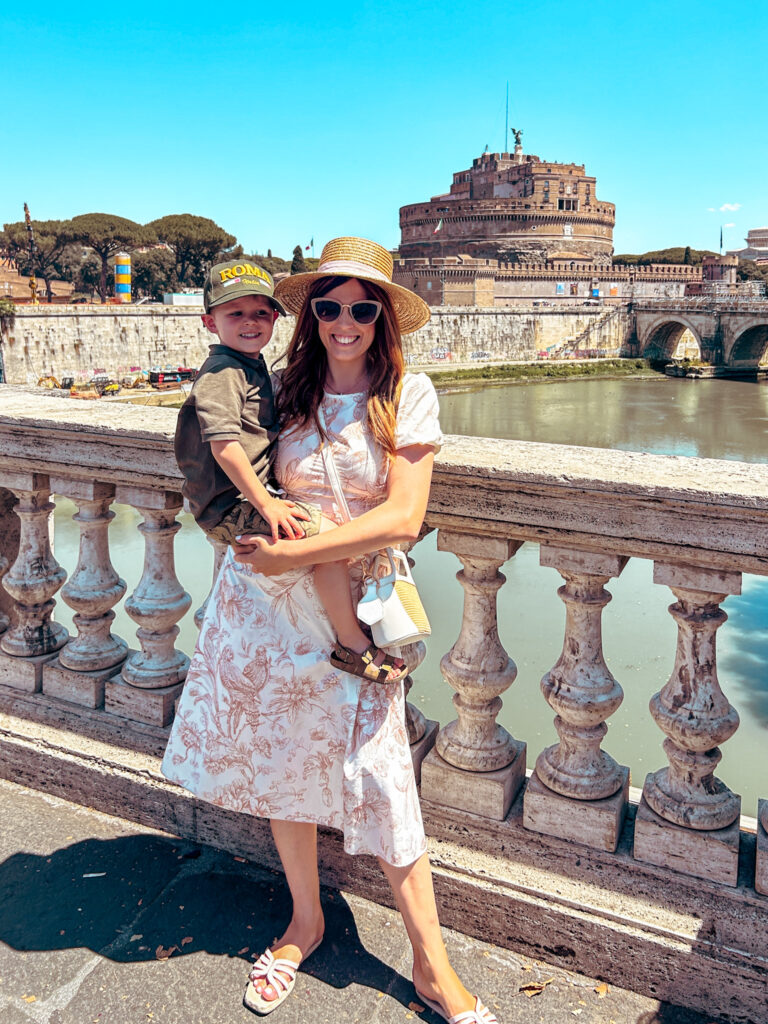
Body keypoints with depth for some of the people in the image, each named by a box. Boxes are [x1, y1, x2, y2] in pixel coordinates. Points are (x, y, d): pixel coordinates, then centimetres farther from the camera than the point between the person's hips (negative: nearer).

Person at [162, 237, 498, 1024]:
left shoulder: (406, 393, -8)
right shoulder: (289, 390, 2)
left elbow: (402, 518, -16)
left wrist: (293, 553, -18)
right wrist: (249, 541, -5)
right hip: (267, 601, 3)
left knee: (380, 780, 2)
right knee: (280, 764, 14)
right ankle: (305, 923, 38)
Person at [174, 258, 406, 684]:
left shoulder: (253, 367, 17)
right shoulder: (221, 373, -15)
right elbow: (224, 444, -25)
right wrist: (265, 504, -24)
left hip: (254, 495, 10)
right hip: (231, 506, -10)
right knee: (329, 534, -21)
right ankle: (352, 644, -9)